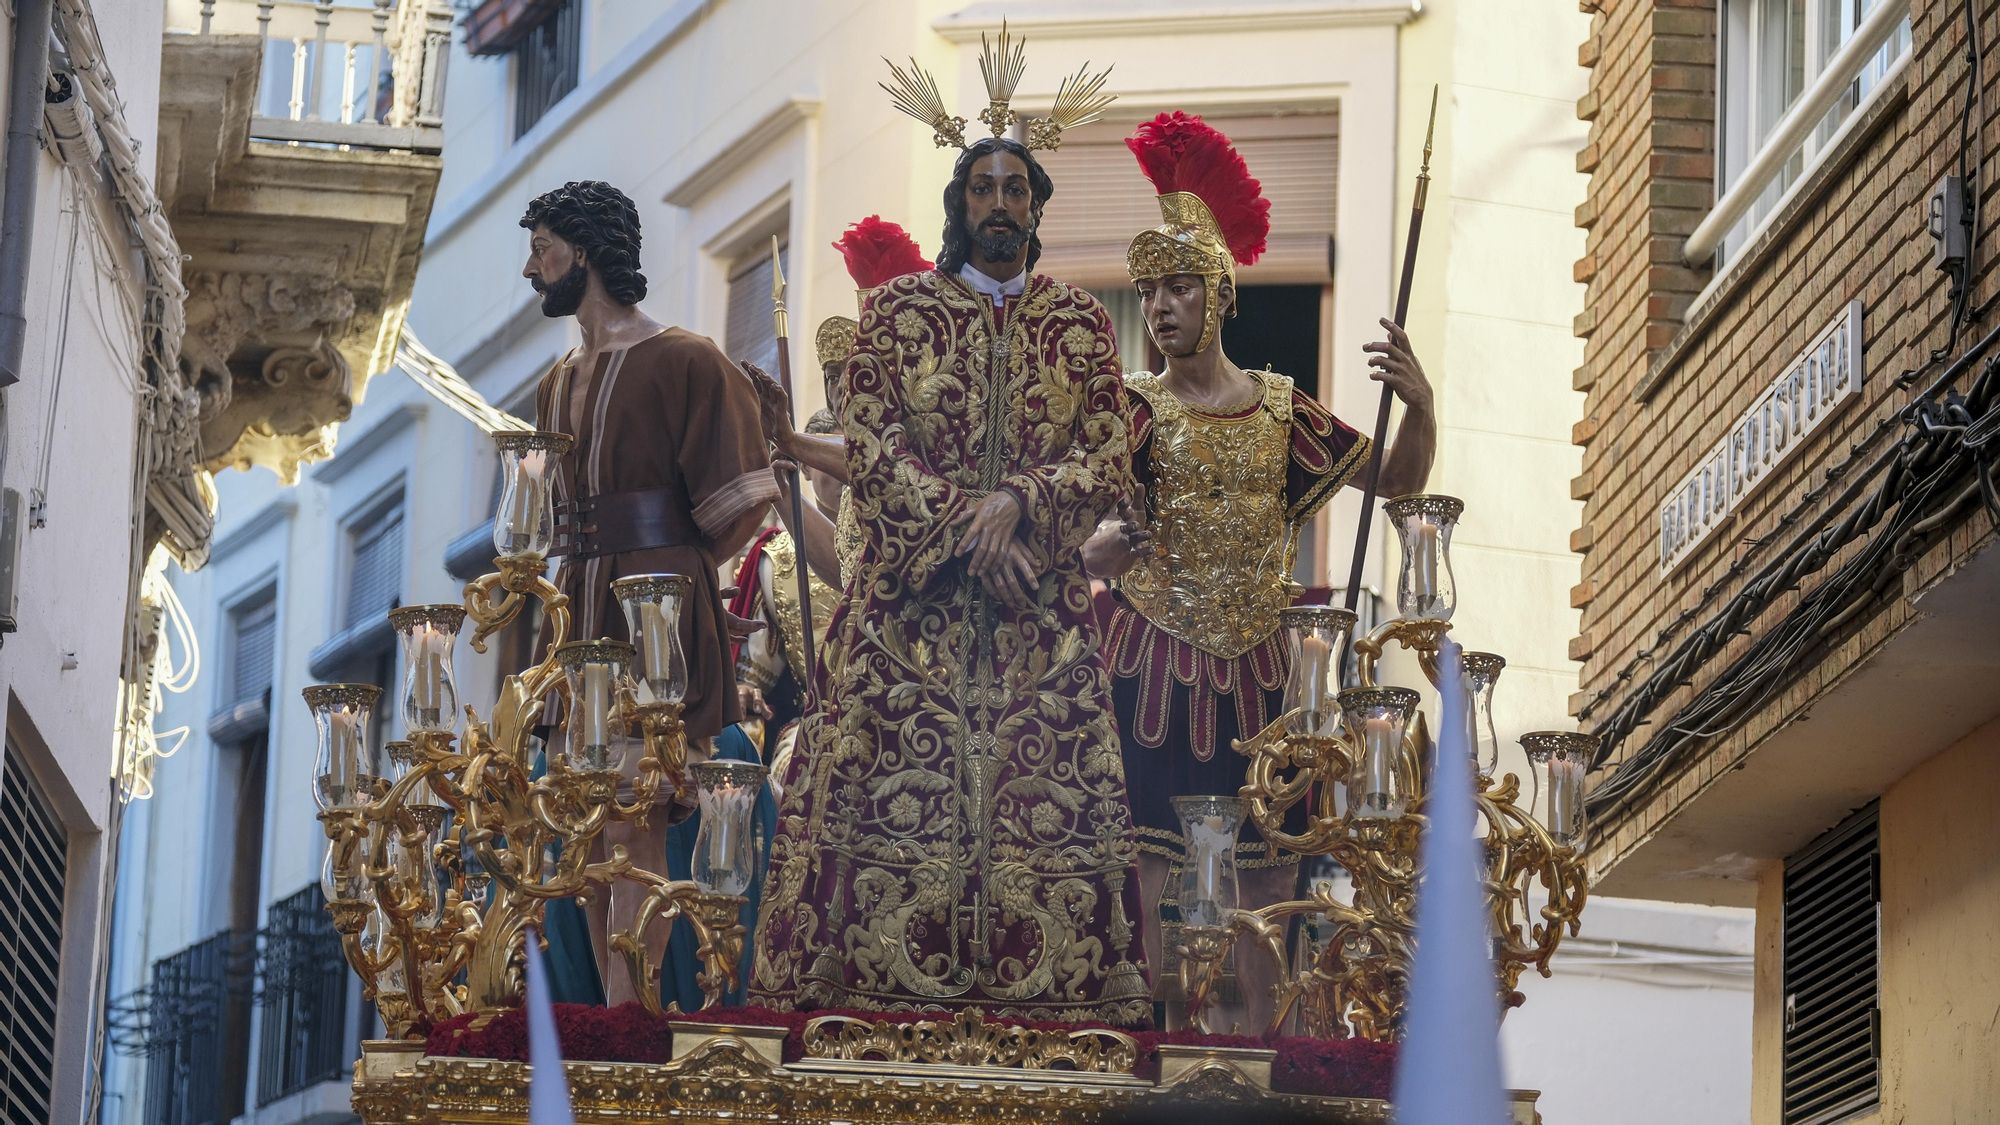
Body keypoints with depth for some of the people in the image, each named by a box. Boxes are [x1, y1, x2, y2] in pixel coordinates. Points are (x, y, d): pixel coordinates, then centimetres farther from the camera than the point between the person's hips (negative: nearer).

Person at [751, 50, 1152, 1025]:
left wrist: (1020, 501, -15)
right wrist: (964, 526, -12)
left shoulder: (1080, 321, 11)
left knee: (1046, 789, -7)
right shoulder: (899, 310, 8)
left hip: (1040, 603, 1)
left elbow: (1110, 458, 3)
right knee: (893, 787, -9)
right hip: (912, 596, -1)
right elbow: (867, 445, -2)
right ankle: (881, 976, -9)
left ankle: (1046, 985, -7)